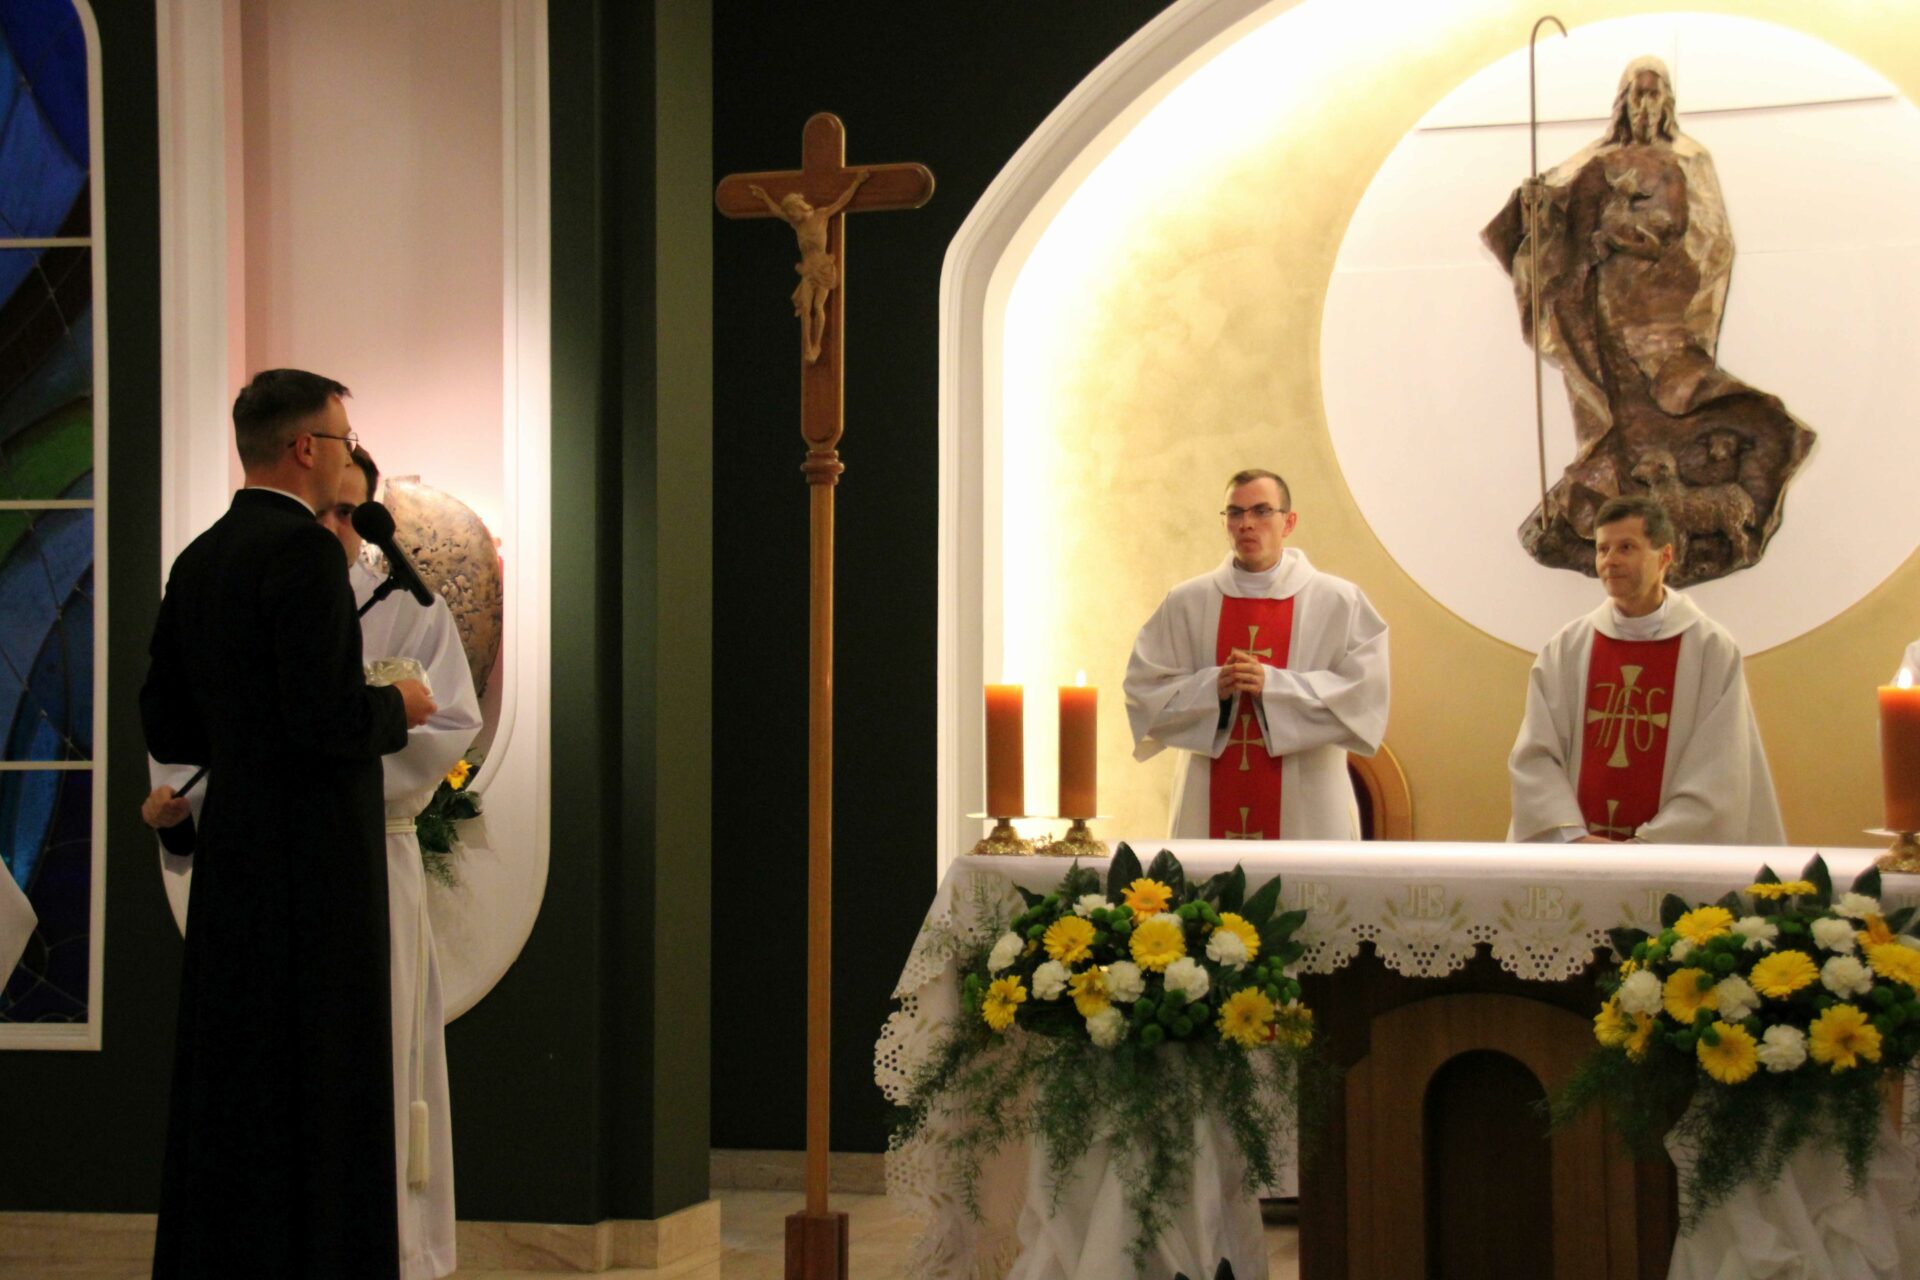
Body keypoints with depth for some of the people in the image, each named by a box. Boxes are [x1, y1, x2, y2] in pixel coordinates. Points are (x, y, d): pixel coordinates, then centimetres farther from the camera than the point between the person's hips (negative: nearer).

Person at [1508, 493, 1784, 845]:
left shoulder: (1712, 649, -2)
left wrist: (1648, 844, -16)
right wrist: (1573, 836, -15)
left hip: (1675, 856, -2)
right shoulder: (1566, 648, 5)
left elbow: (1718, 774, -8)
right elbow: (1534, 755, -1)